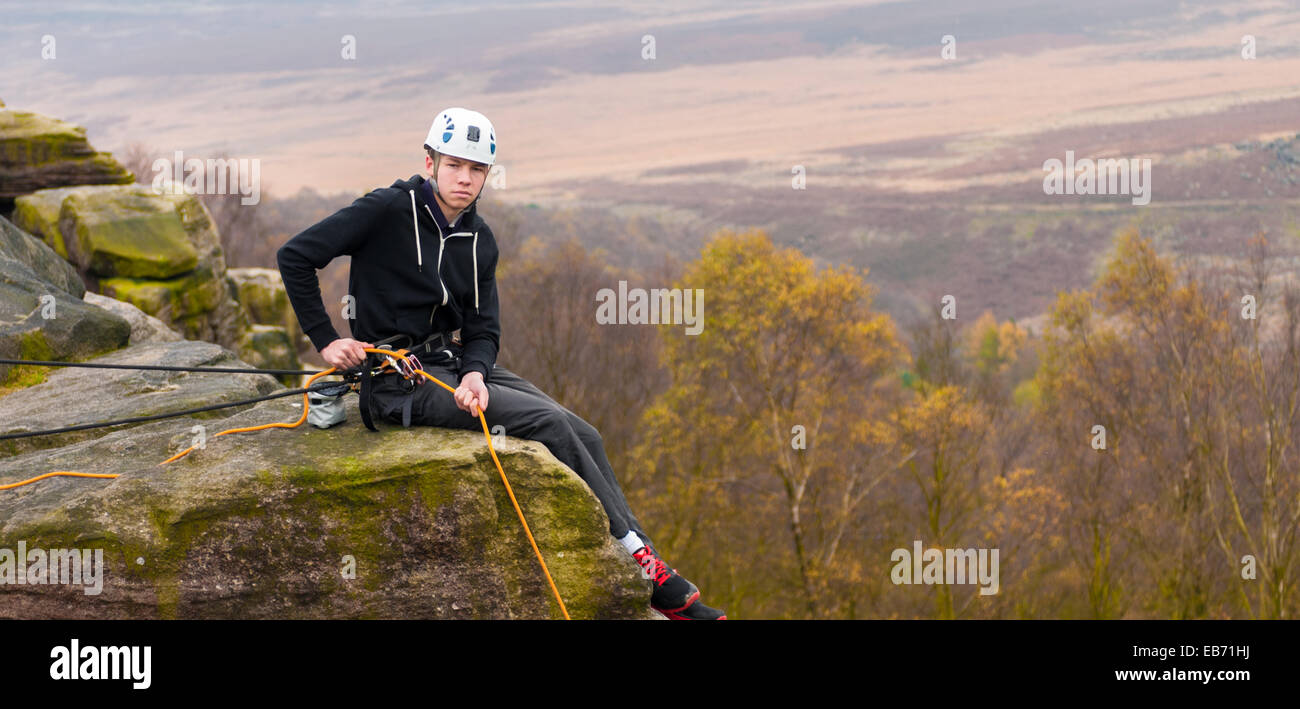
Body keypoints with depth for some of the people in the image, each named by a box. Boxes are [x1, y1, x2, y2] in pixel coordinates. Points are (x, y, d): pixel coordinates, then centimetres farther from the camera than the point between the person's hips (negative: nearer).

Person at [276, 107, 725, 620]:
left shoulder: (479, 241, 10)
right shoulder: (388, 211, -10)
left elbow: (483, 329, 8)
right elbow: (294, 257, -9)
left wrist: (474, 374, -15)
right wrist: (325, 341, -11)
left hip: (460, 365, 7)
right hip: (401, 381, -7)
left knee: (584, 435, -10)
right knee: (547, 423, -21)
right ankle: (647, 570, -16)